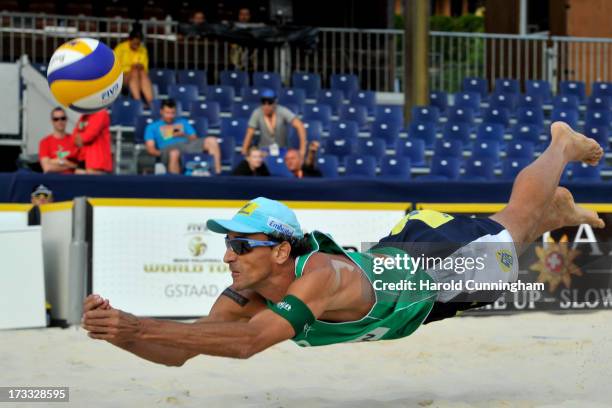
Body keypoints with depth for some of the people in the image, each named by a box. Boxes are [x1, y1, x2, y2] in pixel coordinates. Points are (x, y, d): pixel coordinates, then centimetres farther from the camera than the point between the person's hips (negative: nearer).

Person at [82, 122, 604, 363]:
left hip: (439, 257, -4)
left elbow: (248, 341, -60)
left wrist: (140, 328, -67)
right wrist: (117, 330, -50)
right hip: (393, 255, 4)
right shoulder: (245, 294, -27)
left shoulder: (322, 276, -48)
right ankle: (558, 212, 61)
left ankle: (562, 145, 50)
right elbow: (179, 352, -31)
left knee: (513, 223, 24)